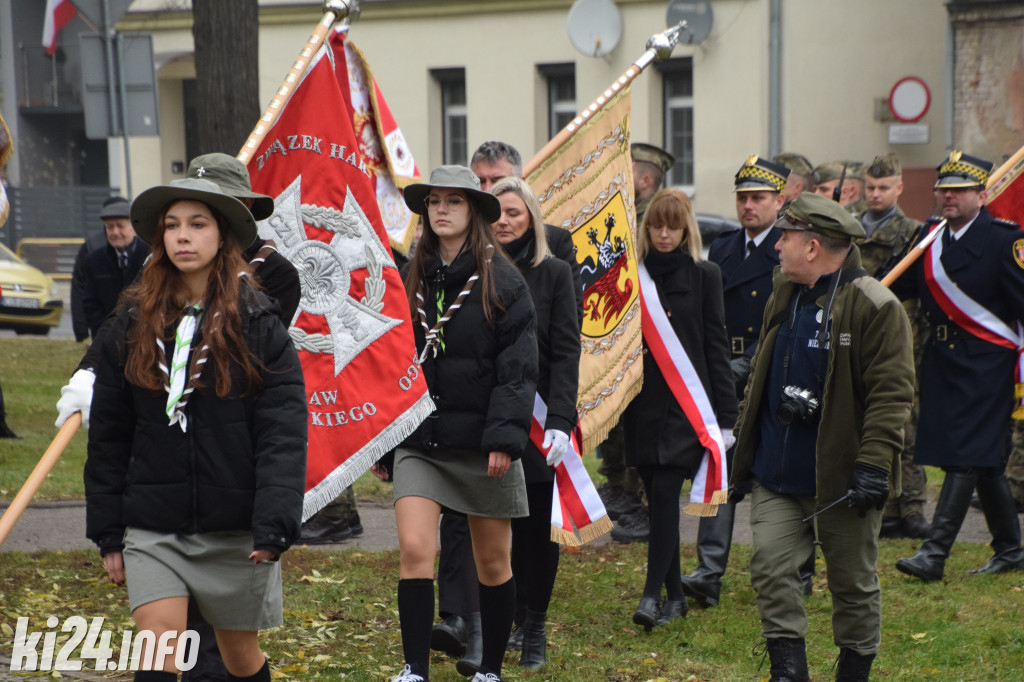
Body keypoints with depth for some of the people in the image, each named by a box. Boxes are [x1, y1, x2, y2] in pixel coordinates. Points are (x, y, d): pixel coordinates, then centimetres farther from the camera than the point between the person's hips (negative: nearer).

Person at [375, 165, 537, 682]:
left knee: (492, 562, 8)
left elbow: (518, 368, -9)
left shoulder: (502, 282, -4)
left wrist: (505, 437, -18)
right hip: (420, 441, 3)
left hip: (480, 441, -2)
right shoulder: (411, 280, 9)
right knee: (414, 549, -13)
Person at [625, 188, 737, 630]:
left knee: (665, 492, -13)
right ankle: (675, 596, 15)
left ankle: (652, 594, -13)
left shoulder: (703, 276, 1)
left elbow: (716, 345, -1)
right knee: (656, 498, 6)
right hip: (644, 403, 4)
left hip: (686, 402, -4)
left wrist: (725, 415, -4)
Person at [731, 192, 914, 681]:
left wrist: (874, 463, -23)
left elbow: (891, 394, -16)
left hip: (839, 478, -6)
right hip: (776, 475, 6)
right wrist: (743, 440, 18)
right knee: (770, 567, -3)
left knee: (853, 582, 9)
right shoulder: (784, 297, 10)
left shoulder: (875, 307, -14)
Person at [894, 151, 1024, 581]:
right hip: (942, 361, 7)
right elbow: (896, 288, 13)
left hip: (986, 364, -7)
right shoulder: (930, 240, 10)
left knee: (965, 454, -11)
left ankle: (935, 552, -15)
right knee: (985, 460, 14)